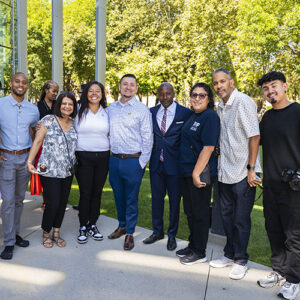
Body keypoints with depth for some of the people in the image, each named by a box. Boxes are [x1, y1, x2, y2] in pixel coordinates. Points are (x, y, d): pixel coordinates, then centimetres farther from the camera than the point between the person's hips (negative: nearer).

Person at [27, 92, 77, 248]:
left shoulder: (74, 124, 8)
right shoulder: (48, 120, -5)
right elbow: (37, 142, -5)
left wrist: (73, 164, 7)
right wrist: (30, 161, -10)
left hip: (67, 171, 5)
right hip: (50, 171, -5)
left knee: (63, 202, 10)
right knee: (53, 203, -4)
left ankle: (56, 232, 28)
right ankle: (46, 233, 21)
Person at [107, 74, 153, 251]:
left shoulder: (142, 110, -4)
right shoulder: (110, 109, 9)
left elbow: (147, 138, -5)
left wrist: (141, 163, -9)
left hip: (133, 161, -4)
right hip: (114, 160, 4)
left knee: (131, 199, 5)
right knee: (118, 196, 16)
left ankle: (130, 233, 20)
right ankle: (122, 226, 35)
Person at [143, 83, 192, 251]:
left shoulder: (185, 113, -5)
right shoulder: (152, 112, 6)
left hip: (175, 164, -3)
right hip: (156, 163, 4)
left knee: (174, 200, 9)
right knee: (156, 198, 14)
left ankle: (172, 235, 27)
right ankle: (158, 232, 32)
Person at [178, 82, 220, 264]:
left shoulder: (210, 116, -13)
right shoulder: (193, 116, 15)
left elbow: (208, 148, -20)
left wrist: (197, 173, -22)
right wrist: (190, 173, 15)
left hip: (200, 174, -9)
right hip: (187, 171, 9)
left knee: (200, 213, 3)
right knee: (190, 211, 17)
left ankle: (200, 253, 18)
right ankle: (193, 246, 33)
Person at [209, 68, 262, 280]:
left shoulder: (244, 102, -11)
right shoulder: (220, 107, 13)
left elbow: (254, 136, -15)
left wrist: (251, 168, -17)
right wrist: (219, 165, 14)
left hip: (243, 173, -7)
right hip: (225, 172, 8)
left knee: (241, 219, 4)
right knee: (227, 215, 16)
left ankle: (241, 261, 21)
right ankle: (230, 255, 33)